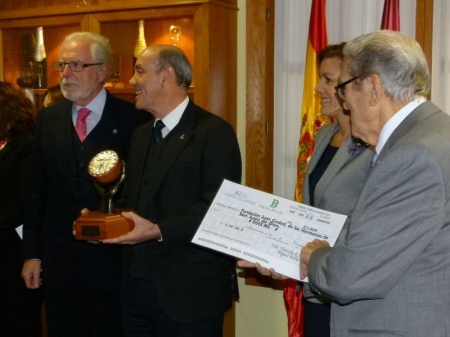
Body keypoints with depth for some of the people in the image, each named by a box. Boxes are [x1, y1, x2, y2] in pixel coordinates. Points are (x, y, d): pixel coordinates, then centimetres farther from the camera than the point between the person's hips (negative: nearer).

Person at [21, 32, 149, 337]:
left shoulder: (134, 120, -8)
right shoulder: (49, 119, 7)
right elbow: (37, 191, 9)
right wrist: (32, 253, 8)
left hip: (112, 260, -4)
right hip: (58, 262, 4)